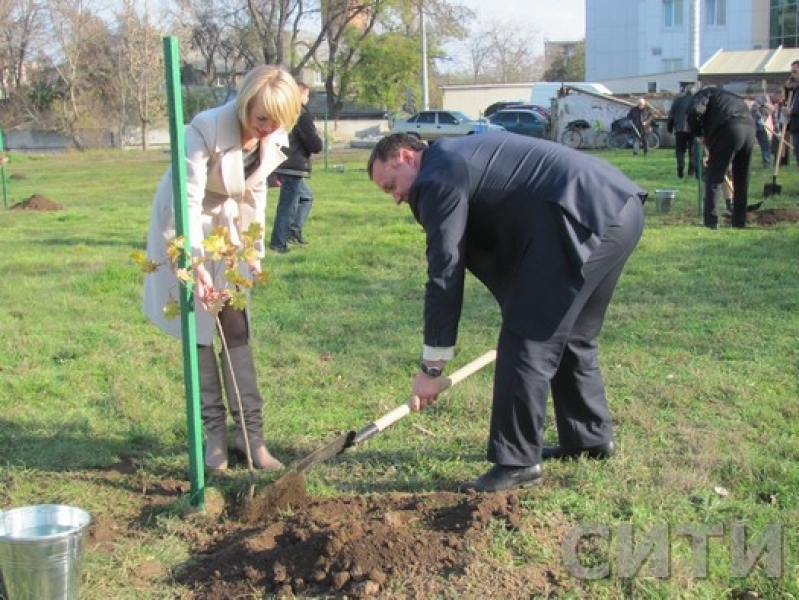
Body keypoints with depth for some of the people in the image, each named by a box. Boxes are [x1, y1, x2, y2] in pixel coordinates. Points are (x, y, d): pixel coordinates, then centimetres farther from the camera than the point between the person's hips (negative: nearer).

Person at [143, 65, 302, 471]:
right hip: (186, 229, -4)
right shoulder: (206, 129, -30)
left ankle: (251, 432, 4)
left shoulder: (275, 139, -10)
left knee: (237, 328, 1)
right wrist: (196, 265, -37)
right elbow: (188, 201, -31)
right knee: (198, 330, -1)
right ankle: (214, 432, 9)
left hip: (227, 228, 5)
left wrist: (255, 250, 6)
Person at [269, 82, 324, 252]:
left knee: (306, 196, 23)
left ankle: (294, 230, 18)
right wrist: (318, 141, 5)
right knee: (288, 206, -4)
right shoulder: (302, 114, -15)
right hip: (294, 168, -9)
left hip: (281, 166, 9)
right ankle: (278, 243, -1)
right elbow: (316, 146, -19)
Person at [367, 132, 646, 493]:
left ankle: (518, 463, 1)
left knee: (527, 339, -5)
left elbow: (445, 272, -7)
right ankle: (590, 437, 35)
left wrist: (431, 367, -2)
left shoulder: (438, 178, -4)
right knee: (573, 335, 22)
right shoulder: (460, 156, 26)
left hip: (588, 215, -11)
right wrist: (519, 307, 39)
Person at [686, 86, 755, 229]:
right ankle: (739, 222, 21)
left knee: (713, 177, 0)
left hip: (730, 128, -7)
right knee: (741, 180, 16)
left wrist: (698, 134, 9)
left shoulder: (704, 93, 17)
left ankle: (710, 221, -5)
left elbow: (694, 112, -5)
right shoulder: (726, 96, 40)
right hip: (749, 127, 7)